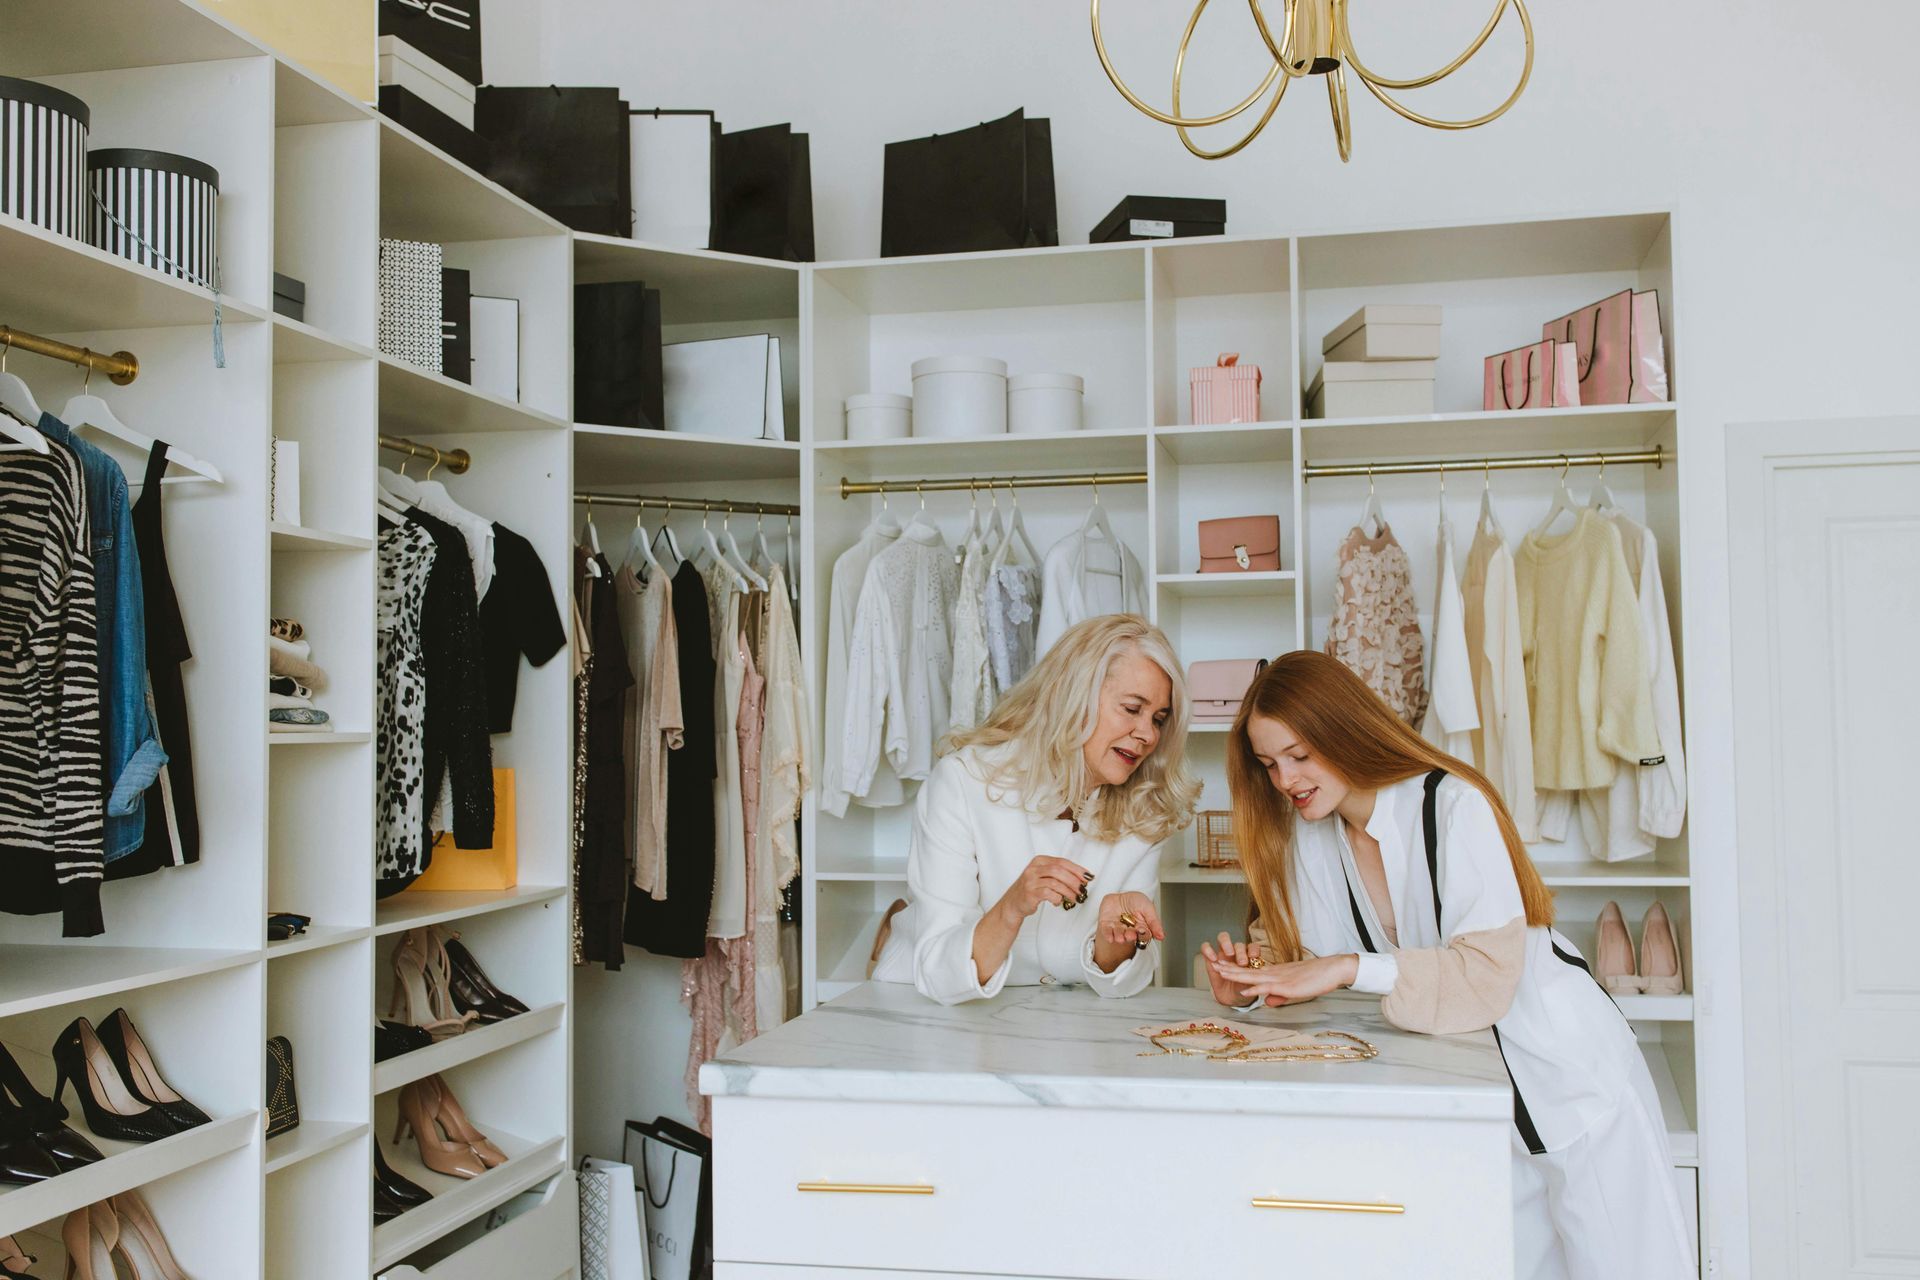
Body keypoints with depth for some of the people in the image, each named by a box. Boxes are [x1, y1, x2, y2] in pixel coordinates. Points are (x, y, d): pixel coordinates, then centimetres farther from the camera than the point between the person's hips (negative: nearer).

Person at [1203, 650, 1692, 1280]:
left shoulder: (1453, 808, -22)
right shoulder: (1311, 834, -2)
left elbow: (1489, 972, -30)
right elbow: (1289, 944, 1)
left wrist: (1350, 968, -37)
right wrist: (1245, 980, -20)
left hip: (1562, 1065, -5)